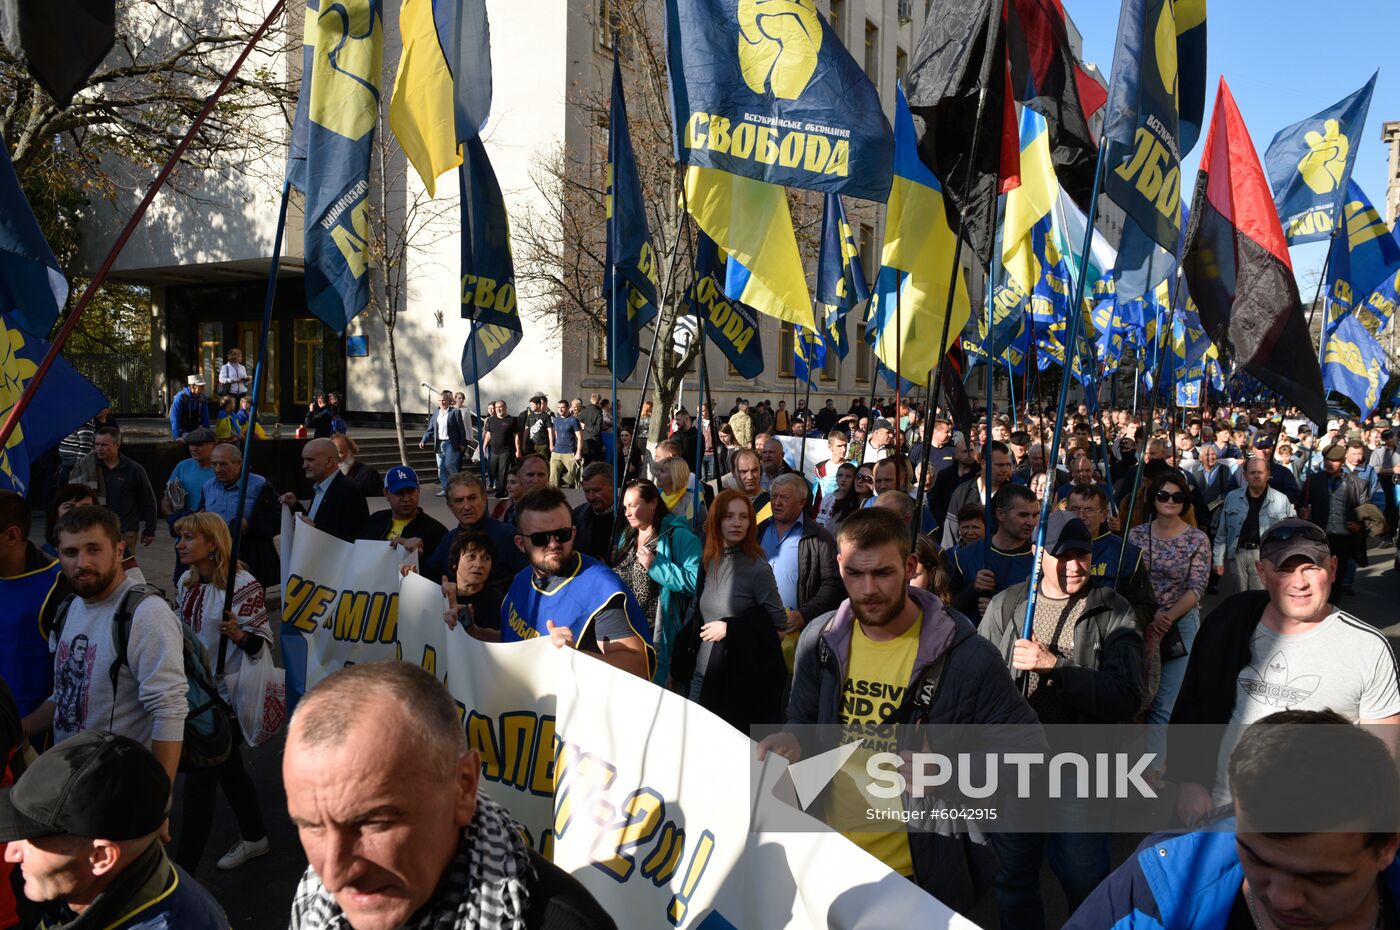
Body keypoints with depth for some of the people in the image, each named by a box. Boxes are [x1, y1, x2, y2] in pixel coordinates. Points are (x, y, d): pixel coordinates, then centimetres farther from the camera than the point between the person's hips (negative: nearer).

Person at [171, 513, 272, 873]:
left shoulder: (243, 586, -20)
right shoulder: (186, 582, 4)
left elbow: (263, 642, -18)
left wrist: (238, 634, -35)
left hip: (229, 696, -8)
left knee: (199, 778, -6)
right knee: (227, 766, 20)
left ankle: (183, 869, 3)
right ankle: (254, 837, 37)